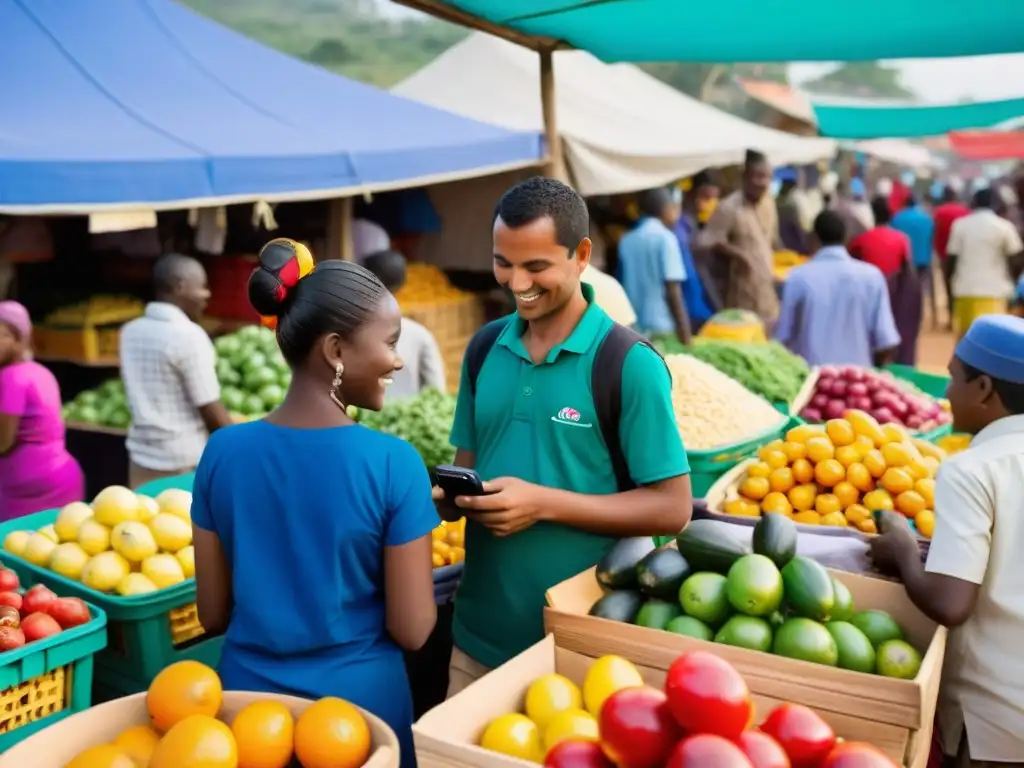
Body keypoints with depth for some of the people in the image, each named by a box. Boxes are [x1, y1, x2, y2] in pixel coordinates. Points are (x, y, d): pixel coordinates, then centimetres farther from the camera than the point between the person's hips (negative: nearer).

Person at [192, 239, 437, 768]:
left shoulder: (223, 451, -9)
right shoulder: (394, 463, -19)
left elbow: (213, 615, -1)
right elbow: (412, 630, -13)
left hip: (250, 694, 3)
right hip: (360, 699, -2)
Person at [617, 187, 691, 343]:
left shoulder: (626, 240, 9)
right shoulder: (665, 238, -7)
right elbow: (672, 289, -12)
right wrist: (684, 330, -8)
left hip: (632, 327, 6)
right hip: (661, 326, -6)